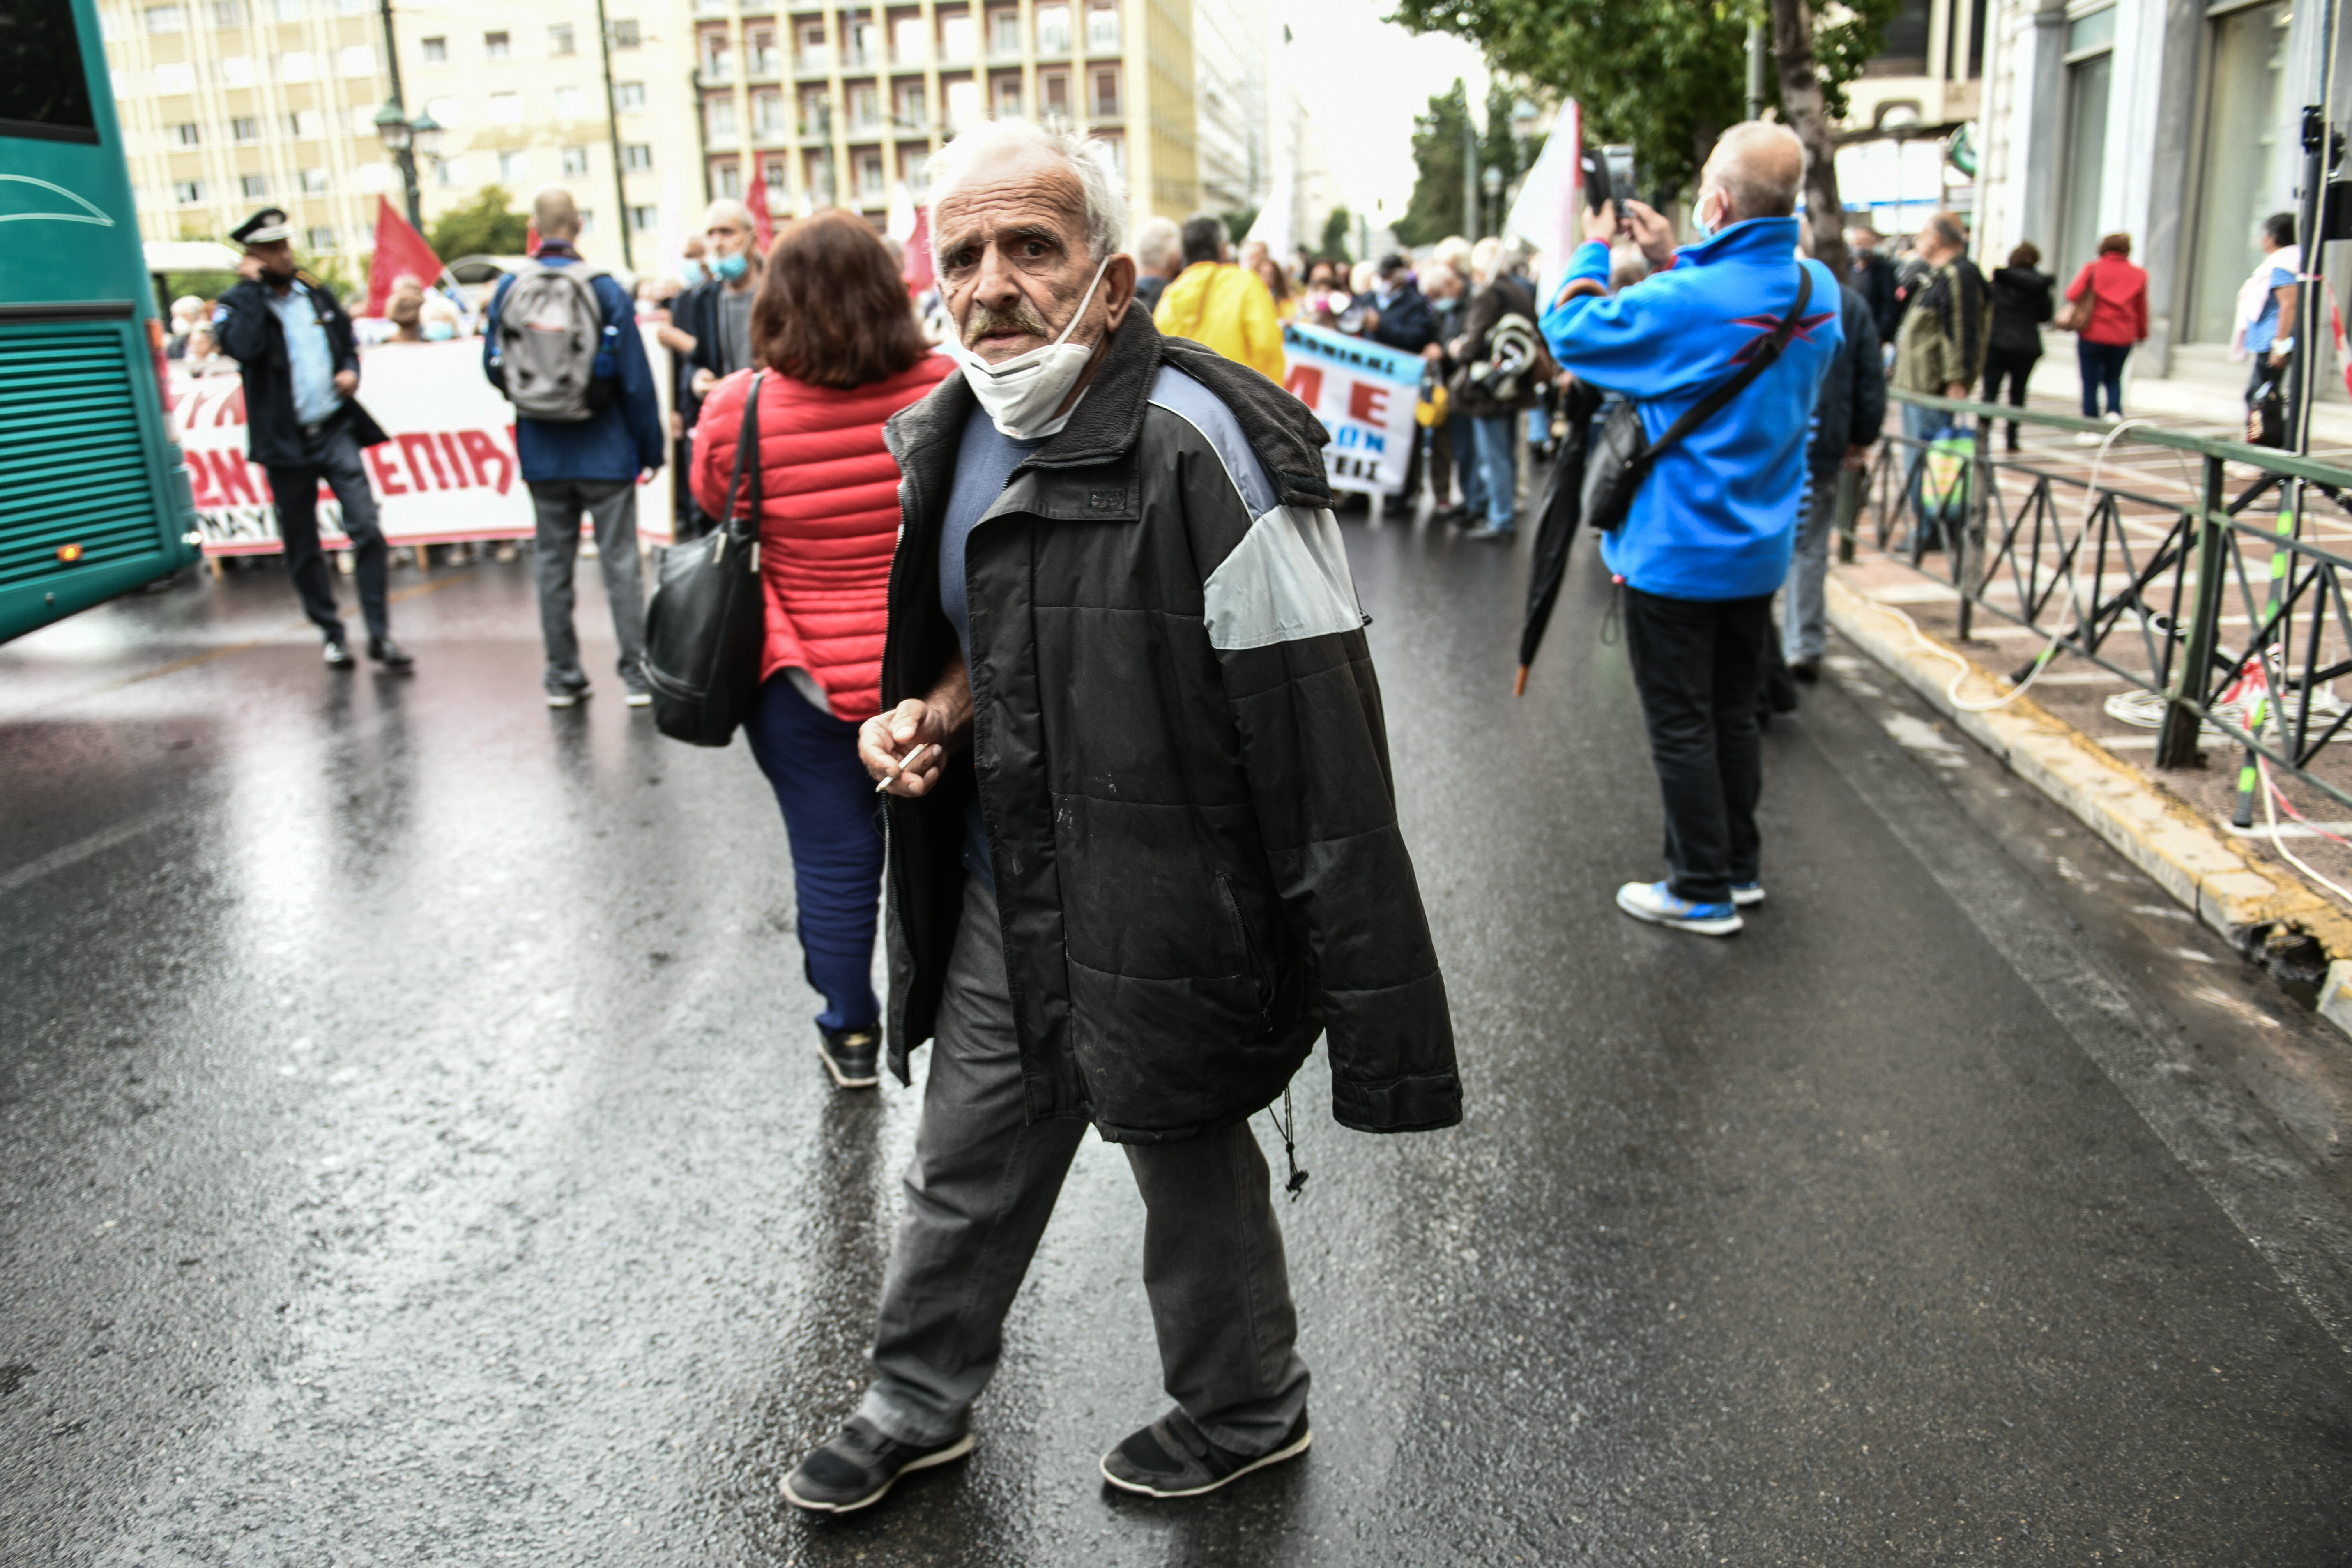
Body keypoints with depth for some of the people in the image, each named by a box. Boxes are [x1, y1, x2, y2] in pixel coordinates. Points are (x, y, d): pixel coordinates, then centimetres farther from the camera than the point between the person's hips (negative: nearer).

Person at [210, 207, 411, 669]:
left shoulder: (317, 293, 11)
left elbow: (347, 339, 24)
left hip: (335, 430, 2)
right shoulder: (235, 305, -2)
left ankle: (379, 634, -2)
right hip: (285, 441, -2)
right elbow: (242, 347, -22)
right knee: (302, 546, 7)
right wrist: (254, 287, -14)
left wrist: (351, 370, 2)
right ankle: (332, 634, 20)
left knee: (367, 530, -8)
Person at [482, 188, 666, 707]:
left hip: (542, 455, 3)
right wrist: (650, 448, -1)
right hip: (606, 453, -2)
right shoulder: (604, 289, -9)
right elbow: (636, 378, -8)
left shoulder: (508, 290, -1)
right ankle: (637, 673, 2)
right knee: (620, 561, 2)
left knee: (552, 562, 11)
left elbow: (493, 368, 7)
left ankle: (562, 675, 15)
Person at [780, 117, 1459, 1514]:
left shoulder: (1202, 452, -24)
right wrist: (931, 705, -2)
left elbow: (1325, 760, -25)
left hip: (1162, 918, -7)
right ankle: (921, 1404, 48)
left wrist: (1375, 1017, -25)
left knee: (1195, 1175, 15)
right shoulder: (947, 440, 3)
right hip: (998, 905, 7)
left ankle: (1246, 1414, 44)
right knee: (966, 1169, 23)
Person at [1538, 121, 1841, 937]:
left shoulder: (1687, 304, -24)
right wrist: (1670, 263, 9)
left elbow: (1569, 329, -13)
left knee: (1680, 724, 4)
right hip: (1759, 550, 7)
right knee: (1734, 712, 19)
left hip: (1677, 554, -7)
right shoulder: (1818, 290, -1)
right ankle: (1740, 866, 31)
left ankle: (1704, 893, 12)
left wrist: (1595, 250, 3)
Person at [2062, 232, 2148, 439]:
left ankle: (2091, 431, 5)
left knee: (2090, 383, 5)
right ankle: (2115, 412, -4)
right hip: (2123, 337, 3)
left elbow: (2072, 294, -12)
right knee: (2114, 379, 21)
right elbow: (2142, 309, 8)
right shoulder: (2138, 275, 5)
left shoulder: (2093, 268, -4)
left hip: (2092, 334, -3)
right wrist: (2142, 334, 20)